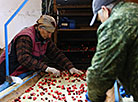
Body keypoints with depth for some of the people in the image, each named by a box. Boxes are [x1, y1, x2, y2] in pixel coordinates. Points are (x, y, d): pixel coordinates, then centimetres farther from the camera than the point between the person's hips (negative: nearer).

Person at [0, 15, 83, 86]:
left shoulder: (46, 38, 3)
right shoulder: (25, 37, -24)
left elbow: (56, 54, 5)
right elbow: (24, 58, -36)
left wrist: (70, 67, -8)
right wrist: (46, 68, -43)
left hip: (25, 72, 8)